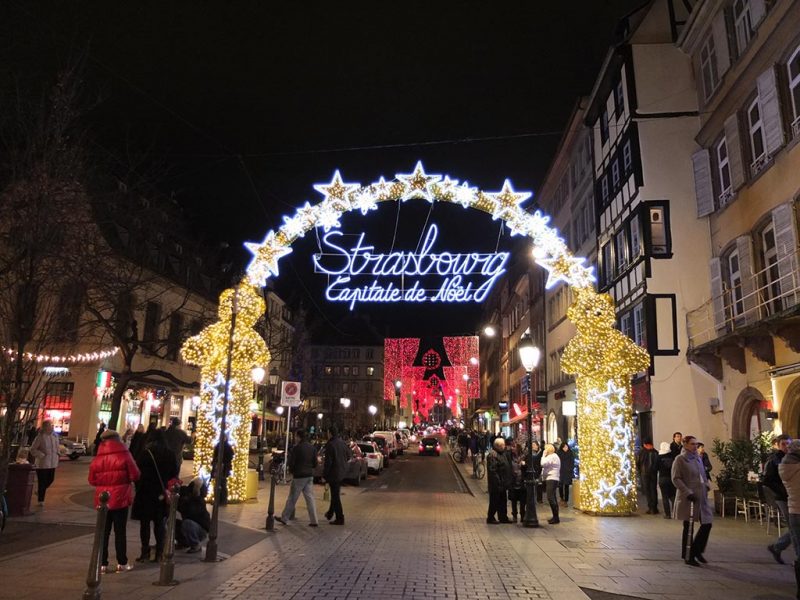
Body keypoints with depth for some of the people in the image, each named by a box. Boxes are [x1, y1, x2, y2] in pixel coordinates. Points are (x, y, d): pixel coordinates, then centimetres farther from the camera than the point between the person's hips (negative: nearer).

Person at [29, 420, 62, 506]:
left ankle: (38, 491, 39)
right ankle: (41, 500, 14)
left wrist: (57, 461, 9)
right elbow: (33, 449, -9)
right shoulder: (40, 437, -12)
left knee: (50, 480, 12)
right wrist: (42, 455, -15)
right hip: (42, 463, -6)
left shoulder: (55, 436, 6)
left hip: (52, 463, 6)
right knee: (42, 482, 1)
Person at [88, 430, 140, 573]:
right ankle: (122, 563, 12)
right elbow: (135, 475, -7)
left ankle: (102, 563, 13)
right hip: (120, 498, -2)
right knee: (120, 531, 6)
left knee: (103, 532, 11)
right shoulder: (124, 455, -9)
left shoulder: (97, 458, 0)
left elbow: (92, 480, 4)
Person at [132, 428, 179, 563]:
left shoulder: (145, 453, -11)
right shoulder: (169, 455, -2)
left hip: (146, 492, -3)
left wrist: (138, 488, 8)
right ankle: (159, 553, 11)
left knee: (145, 523, 7)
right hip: (162, 493, 3)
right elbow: (174, 474, 4)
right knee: (159, 523, 11)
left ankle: (145, 552, 7)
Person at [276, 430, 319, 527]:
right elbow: (315, 463, 8)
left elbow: (291, 463, -12)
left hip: (299, 476, -6)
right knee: (310, 498, 7)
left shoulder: (296, 448, -14)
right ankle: (313, 521, 6)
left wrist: (292, 470, 7)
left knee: (292, 498, 6)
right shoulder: (312, 448, 5)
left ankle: (284, 518, 18)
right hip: (310, 475, 6)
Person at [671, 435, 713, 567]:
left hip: (701, 497, 7)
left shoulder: (698, 458, 13)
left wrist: (706, 486, 9)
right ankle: (688, 556, 14)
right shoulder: (680, 459, -8)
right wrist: (688, 492, -18)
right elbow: (676, 479, -12)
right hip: (688, 498, -7)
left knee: (707, 524, 4)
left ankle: (697, 551, 23)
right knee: (688, 527, 2)